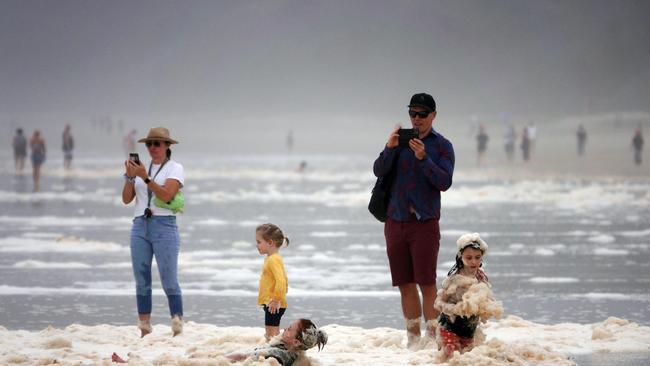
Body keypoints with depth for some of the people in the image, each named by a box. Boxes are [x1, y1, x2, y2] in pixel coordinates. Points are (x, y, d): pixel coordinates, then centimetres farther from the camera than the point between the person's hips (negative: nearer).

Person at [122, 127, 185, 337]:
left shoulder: (175, 168, 1)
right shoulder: (141, 168, 15)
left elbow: (166, 195, -14)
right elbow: (126, 199, 8)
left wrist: (145, 177, -19)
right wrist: (130, 177, -6)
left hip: (164, 226, -5)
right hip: (140, 226, 5)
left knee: (169, 281, -8)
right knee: (142, 282, 4)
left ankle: (178, 330, -7)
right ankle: (144, 331, 7)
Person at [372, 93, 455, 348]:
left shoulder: (441, 145, 2)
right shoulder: (401, 140, 11)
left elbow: (444, 182, -9)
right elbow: (379, 171, 1)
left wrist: (423, 158, -20)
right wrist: (389, 148, -16)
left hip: (424, 222, -3)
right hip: (396, 220, 3)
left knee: (426, 284, -10)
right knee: (405, 285, 5)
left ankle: (432, 337, -7)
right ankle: (413, 338, 11)